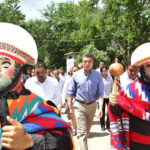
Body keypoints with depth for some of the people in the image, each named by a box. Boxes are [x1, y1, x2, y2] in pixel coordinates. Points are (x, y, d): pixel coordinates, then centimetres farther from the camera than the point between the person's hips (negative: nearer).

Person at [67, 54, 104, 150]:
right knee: (82, 131, -5)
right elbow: (71, 92, -1)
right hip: (79, 106, -2)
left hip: (92, 105, 2)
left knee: (88, 130, 19)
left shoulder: (97, 75, -5)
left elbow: (100, 93, -5)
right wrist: (70, 108, -4)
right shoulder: (76, 75, -6)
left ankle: (84, 141, 41)